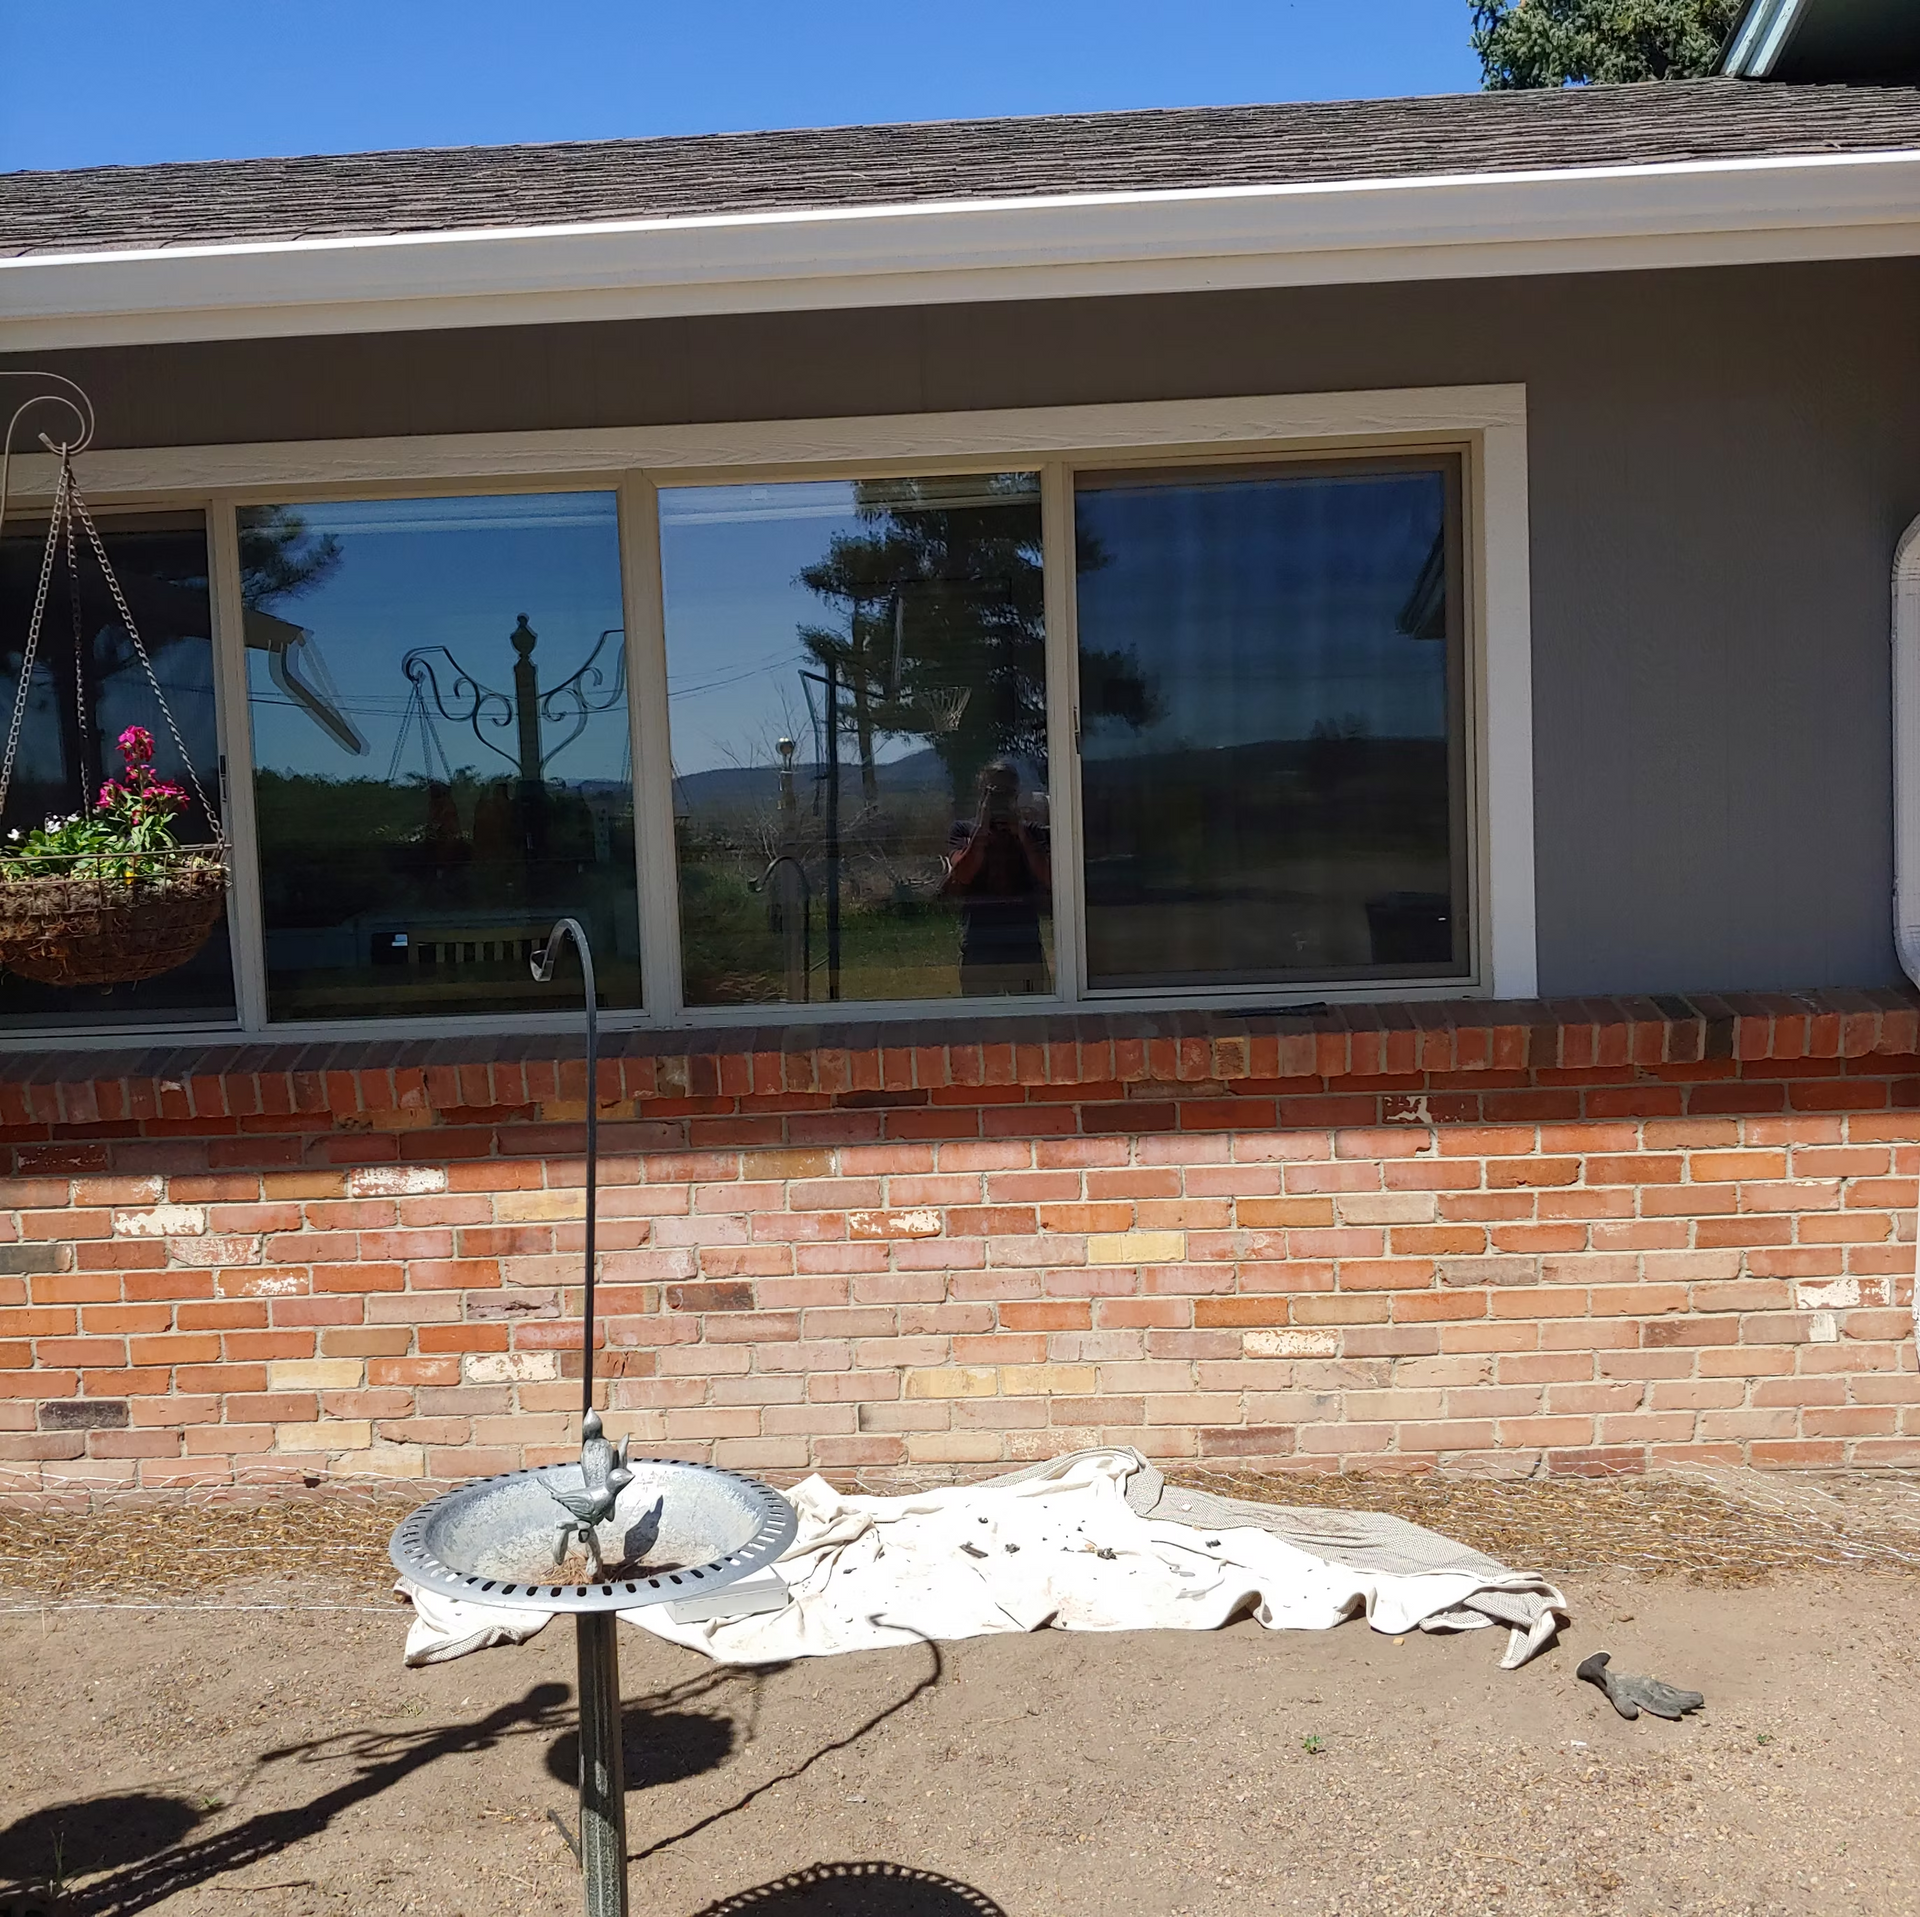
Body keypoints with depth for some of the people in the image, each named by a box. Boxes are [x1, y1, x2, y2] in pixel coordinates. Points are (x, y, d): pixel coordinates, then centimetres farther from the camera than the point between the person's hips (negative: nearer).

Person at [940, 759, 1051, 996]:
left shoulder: (1033, 834, 8)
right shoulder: (966, 832, 6)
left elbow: (1049, 880, -6)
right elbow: (960, 877, -10)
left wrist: (1021, 834, -9)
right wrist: (981, 829, -12)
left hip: (1026, 948, 1)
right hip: (978, 951, -1)